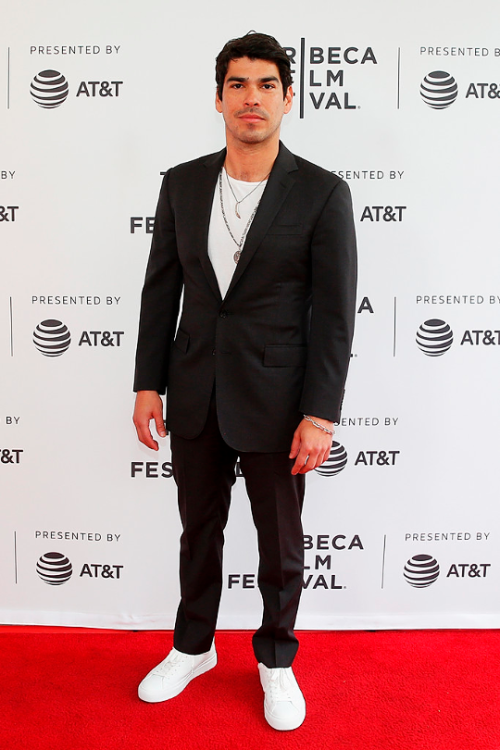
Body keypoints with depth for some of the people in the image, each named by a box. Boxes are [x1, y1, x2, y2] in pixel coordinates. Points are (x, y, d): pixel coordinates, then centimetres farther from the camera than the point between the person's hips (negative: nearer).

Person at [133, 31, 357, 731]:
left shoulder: (323, 194, -7)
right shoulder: (182, 183, 3)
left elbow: (334, 314, -9)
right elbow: (161, 290, 6)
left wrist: (320, 415, -13)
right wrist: (148, 384, 3)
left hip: (275, 402, -3)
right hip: (194, 396, 3)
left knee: (281, 542, 13)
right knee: (199, 529, 19)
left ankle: (276, 659, 38)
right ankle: (193, 646, 42)